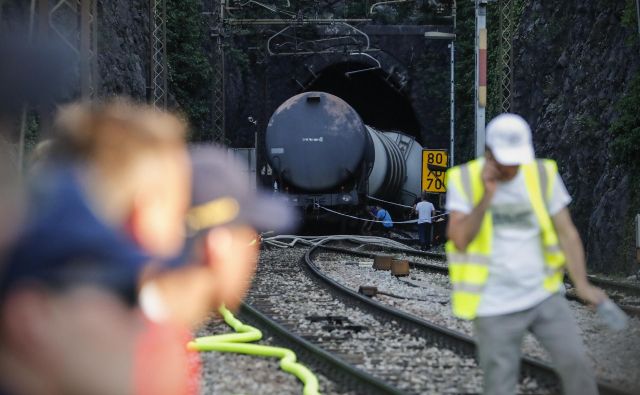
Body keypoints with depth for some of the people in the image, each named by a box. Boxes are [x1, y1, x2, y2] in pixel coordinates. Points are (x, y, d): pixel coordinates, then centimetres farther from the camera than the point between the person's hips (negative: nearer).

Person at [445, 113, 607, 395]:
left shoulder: (544, 175, -2)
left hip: (544, 296, 2)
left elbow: (566, 232, -2)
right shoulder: (463, 180, -7)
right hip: (495, 307, -2)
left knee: (575, 363, -11)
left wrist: (582, 285, -13)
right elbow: (459, 240, -15)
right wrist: (487, 196, -23)